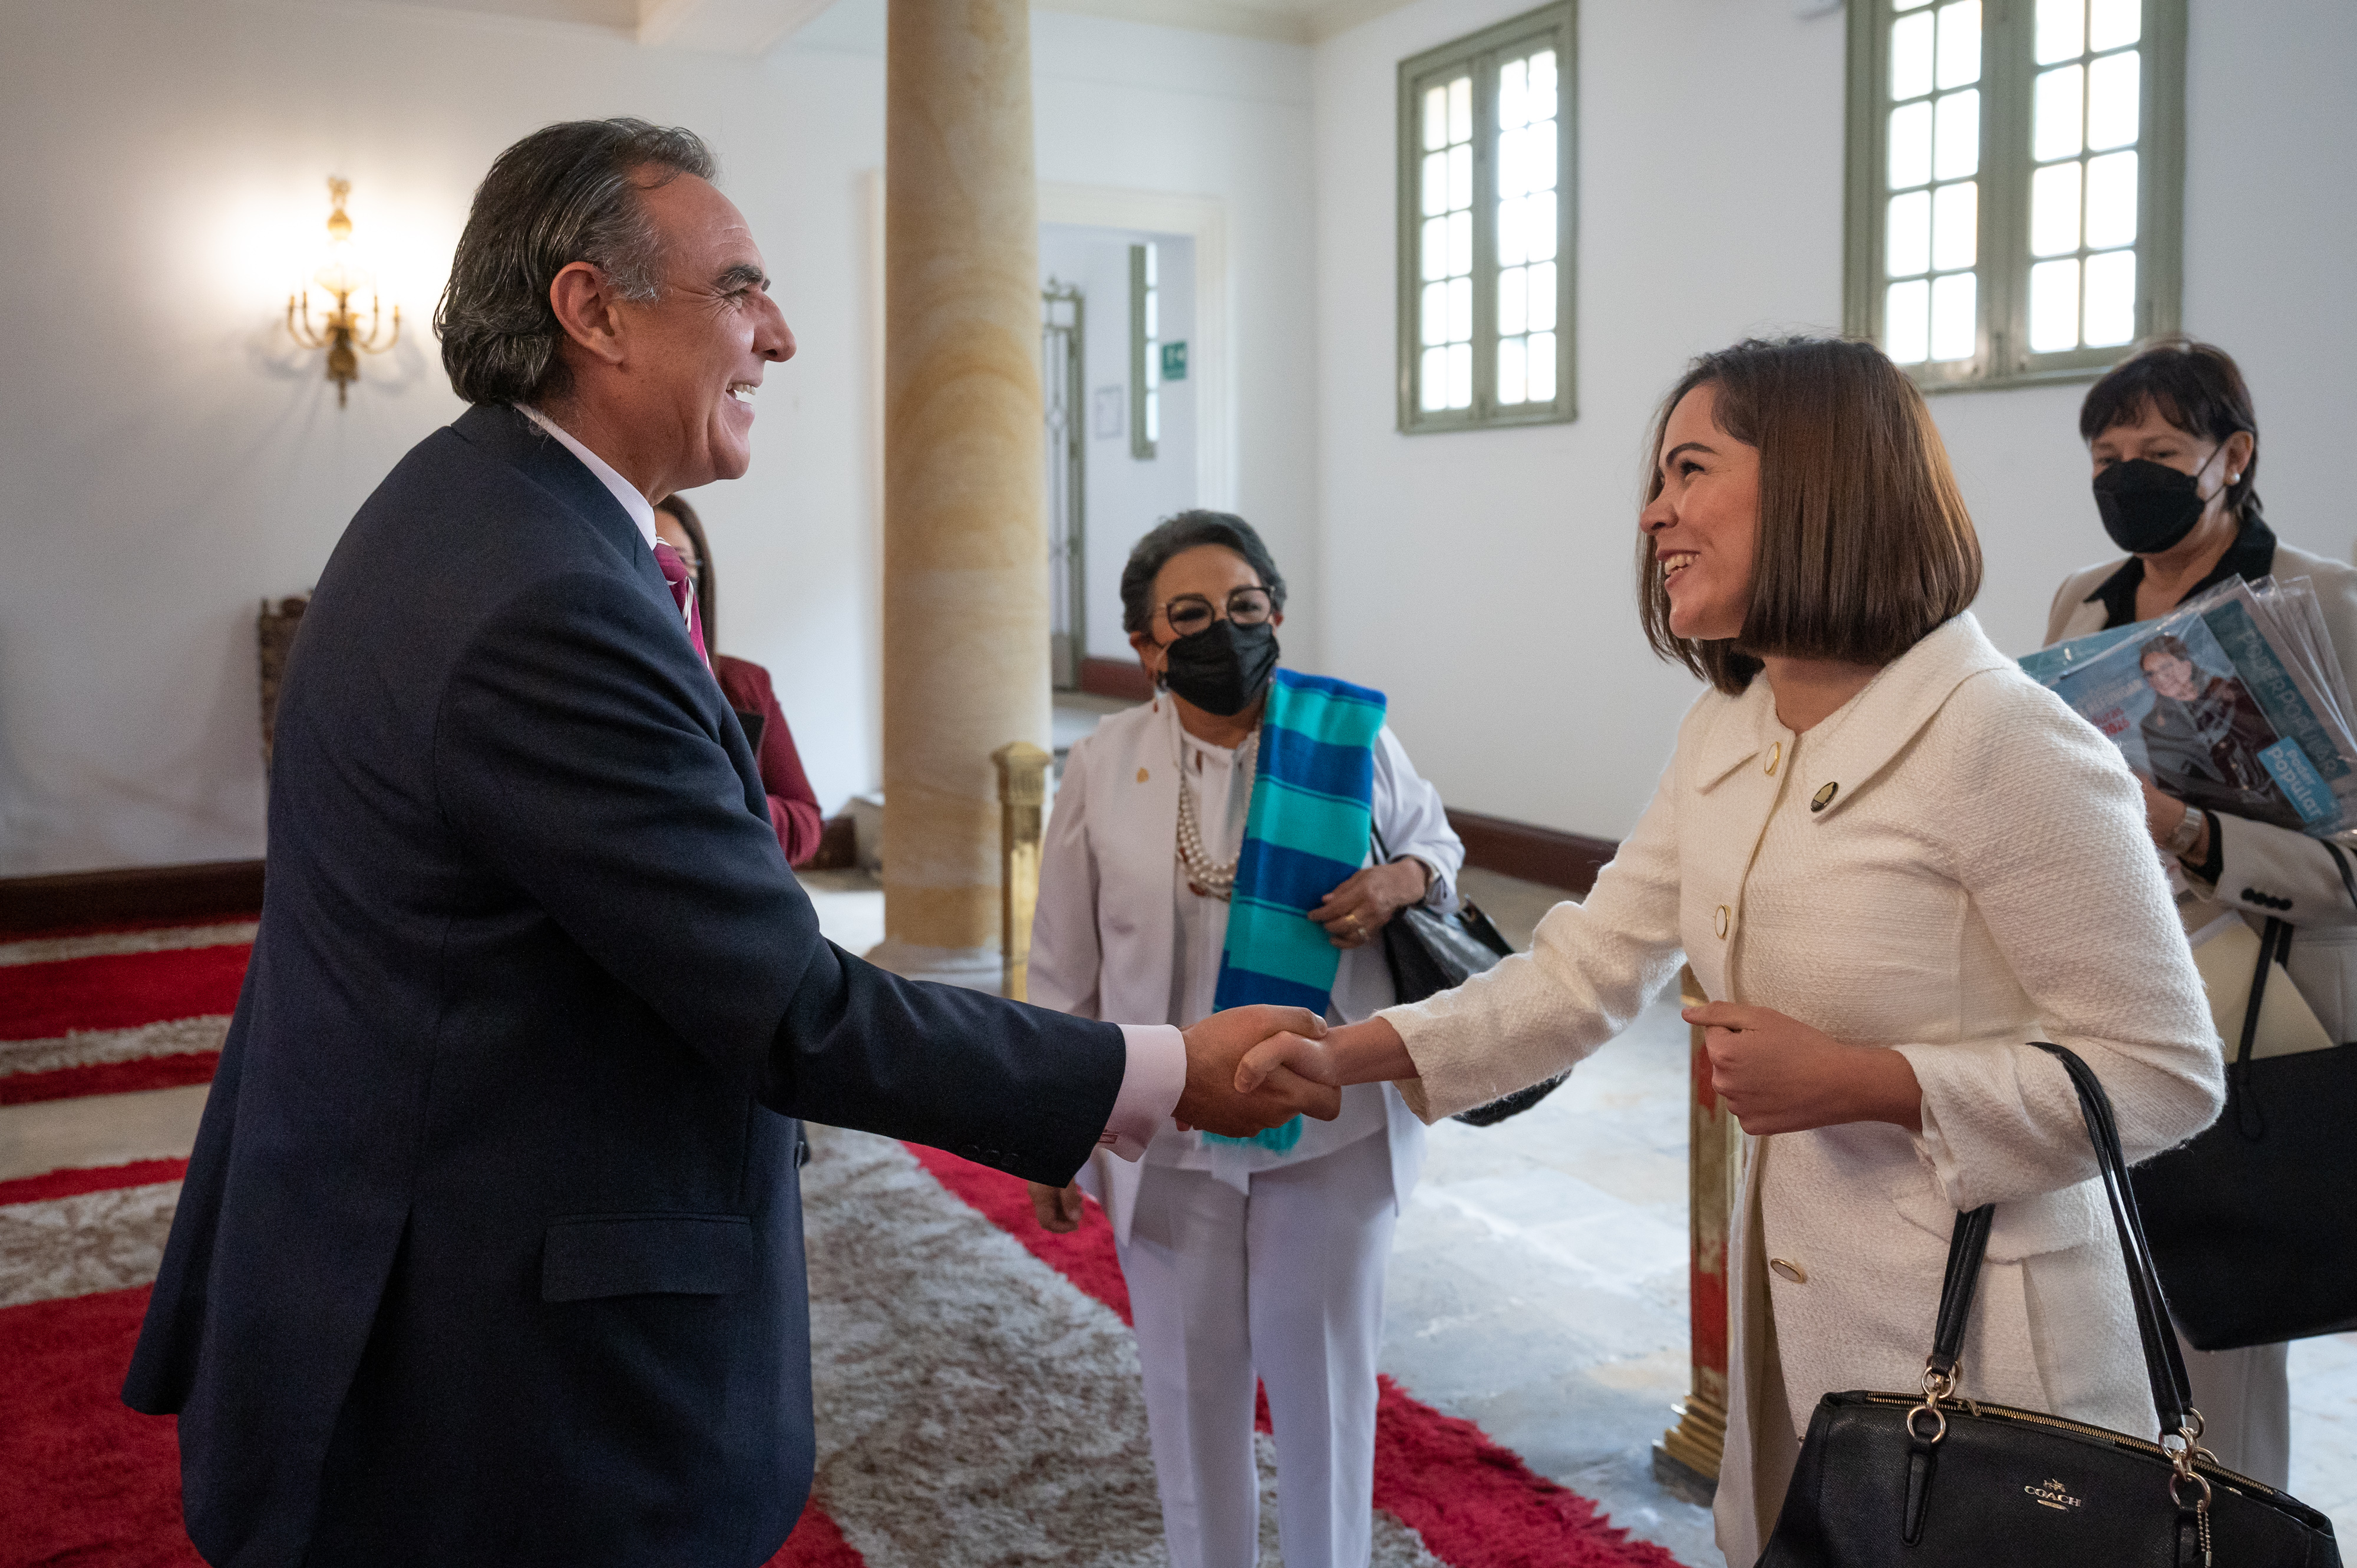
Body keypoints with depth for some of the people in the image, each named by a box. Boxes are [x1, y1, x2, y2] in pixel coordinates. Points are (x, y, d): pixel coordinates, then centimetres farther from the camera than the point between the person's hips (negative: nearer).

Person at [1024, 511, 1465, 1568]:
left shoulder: (1353, 735, -4)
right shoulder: (1104, 767, -3)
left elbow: (1436, 841, 12)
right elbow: (1065, 972, 3)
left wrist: (1402, 881, -13)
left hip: (1330, 1118, 0)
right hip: (1167, 1128, 1)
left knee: (1322, 1370, 13)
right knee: (1192, 1376, 14)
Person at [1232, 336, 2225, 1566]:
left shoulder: (2004, 742, -20)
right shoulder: (1724, 732, 4)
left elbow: (2165, 1073, -16)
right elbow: (1588, 968, 5)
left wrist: (1857, 1081, -22)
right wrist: (1351, 1053, -2)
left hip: (1977, 1334, -7)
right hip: (1788, 1307, 7)